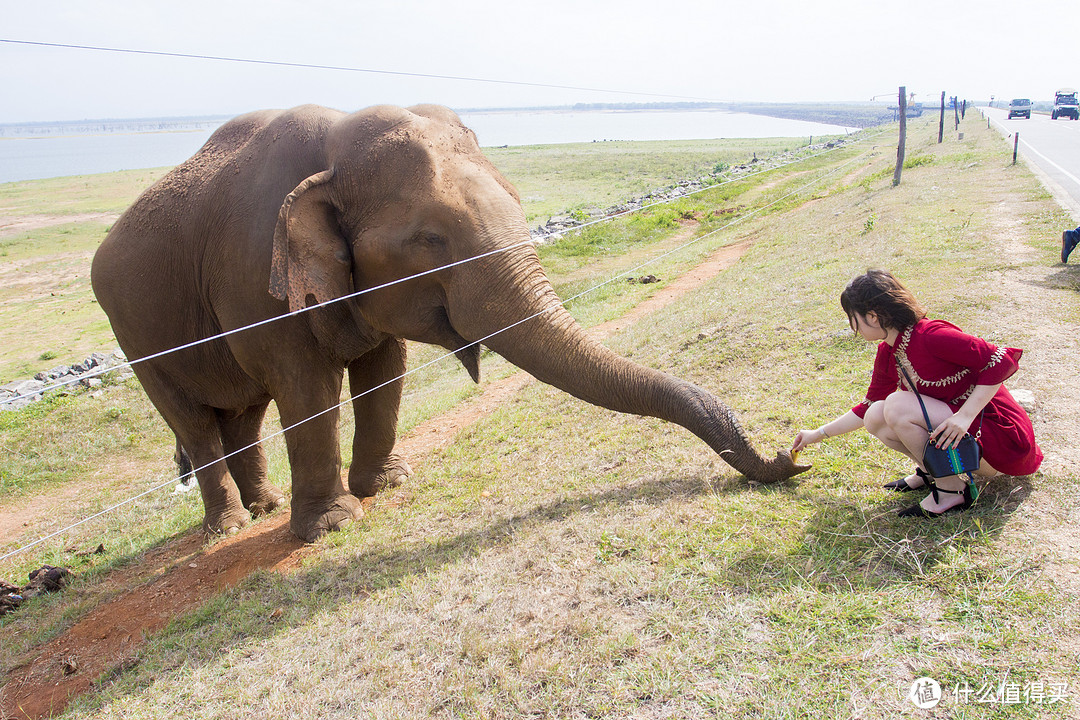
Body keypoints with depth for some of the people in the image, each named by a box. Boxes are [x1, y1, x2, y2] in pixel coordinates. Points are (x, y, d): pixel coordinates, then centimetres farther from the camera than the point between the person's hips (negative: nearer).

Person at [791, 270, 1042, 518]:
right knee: (876, 417, -6)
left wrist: (965, 415, -29)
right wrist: (818, 434, 20)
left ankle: (951, 491, -10)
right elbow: (867, 408, 16)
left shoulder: (931, 336, -23)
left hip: (1001, 435, -8)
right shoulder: (888, 354, 4)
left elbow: (1003, 360, -23)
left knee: (897, 406, -24)